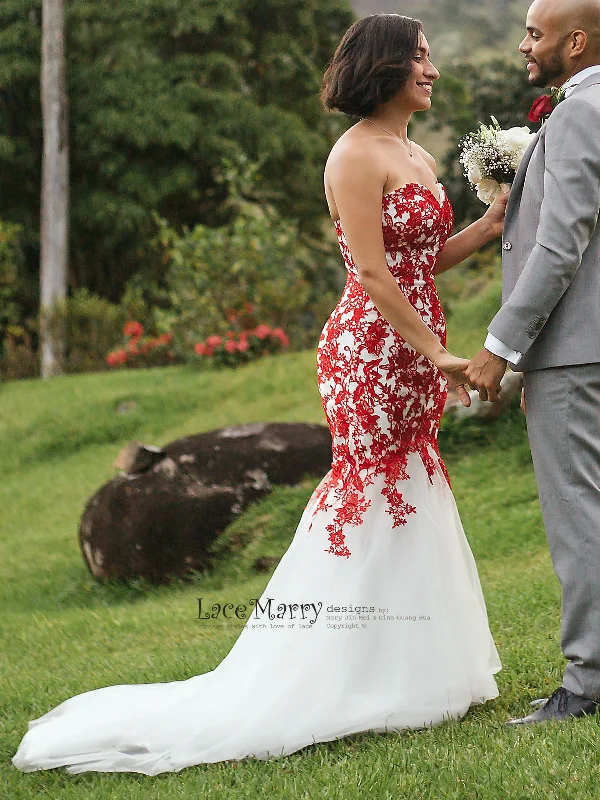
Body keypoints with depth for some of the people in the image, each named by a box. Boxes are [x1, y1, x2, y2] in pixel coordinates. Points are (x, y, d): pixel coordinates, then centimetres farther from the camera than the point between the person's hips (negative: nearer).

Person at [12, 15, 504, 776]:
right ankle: (337, 682, 6)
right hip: (373, 349, -9)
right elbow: (375, 274, -18)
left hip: (415, 354, 9)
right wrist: (437, 354, -17)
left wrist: (494, 222, 3)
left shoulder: (418, 158, 15)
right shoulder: (356, 156, -14)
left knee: (407, 496, 12)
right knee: (370, 496, -4)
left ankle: (404, 671, 23)